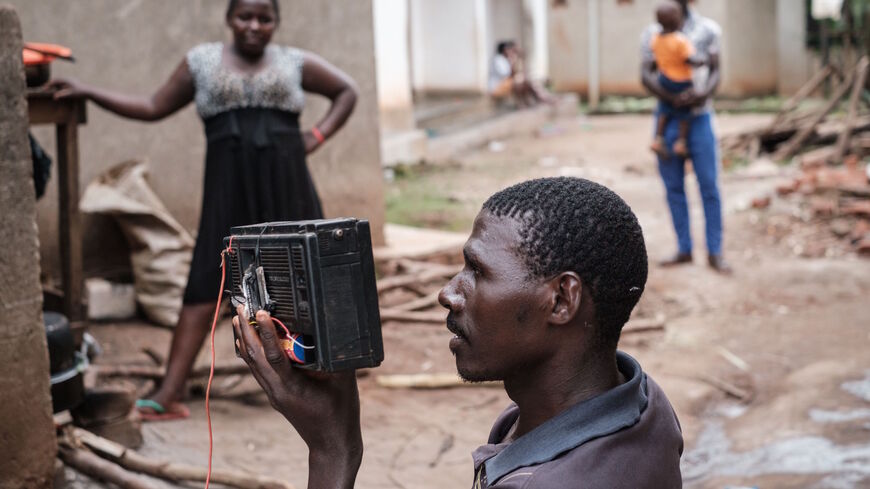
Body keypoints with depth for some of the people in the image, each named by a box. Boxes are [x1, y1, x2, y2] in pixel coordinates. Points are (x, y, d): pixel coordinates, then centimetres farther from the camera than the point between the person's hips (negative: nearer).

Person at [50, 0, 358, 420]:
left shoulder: (294, 63, 9)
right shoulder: (202, 61, 9)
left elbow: (347, 91, 19)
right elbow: (153, 108, 11)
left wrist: (317, 136, 5)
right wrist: (87, 93, 6)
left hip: (286, 184, 1)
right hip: (229, 187, 0)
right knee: (205, 285, -6)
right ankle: (170, 394, -6)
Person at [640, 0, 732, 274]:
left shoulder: (706, 30, 4)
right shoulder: (653, 33, 5)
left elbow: (715, 71, 3)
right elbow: (646, 74, -2)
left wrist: (703, 95, -18)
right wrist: (669, 97, -20)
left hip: (698, 117, -1)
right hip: (667, 119, 1)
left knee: (709, 187, -3)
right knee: (673, 187, 5)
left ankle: (714, 252, 4)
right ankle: (684, 249, 15)